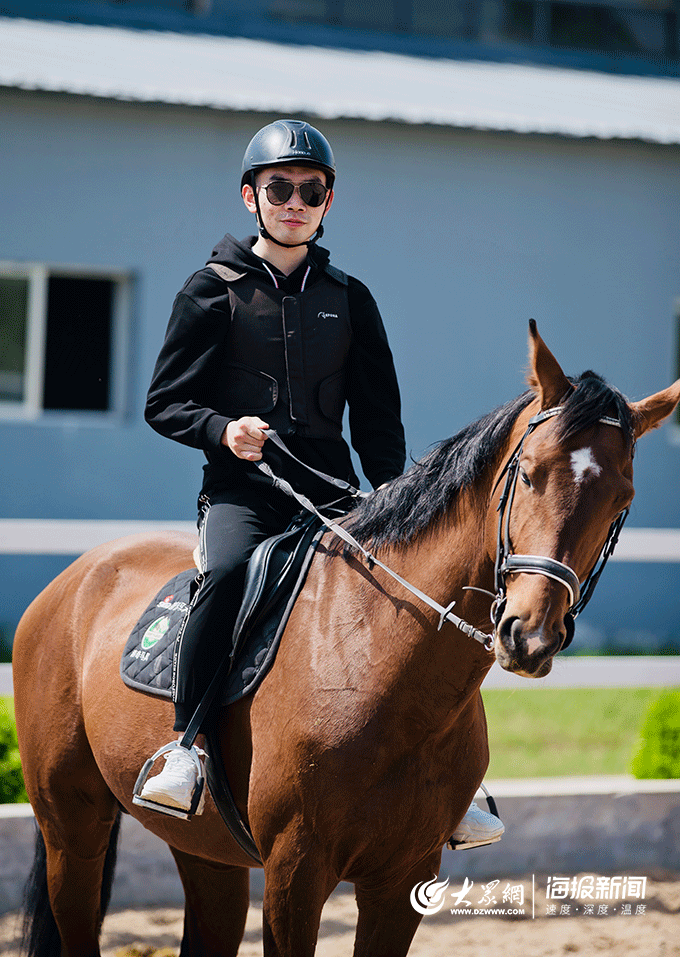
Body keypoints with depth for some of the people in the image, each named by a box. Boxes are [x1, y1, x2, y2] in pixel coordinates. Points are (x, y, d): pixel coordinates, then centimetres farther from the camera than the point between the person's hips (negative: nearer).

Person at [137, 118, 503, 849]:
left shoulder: (349, 300, 15)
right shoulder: (214, 289, 5)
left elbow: (378, 417, 16)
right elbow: (165, 403, 4)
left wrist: (392, 496, 0)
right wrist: (224, 429, -16)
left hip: (330, 490, 4)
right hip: (241, 487, -3)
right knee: (228, 571, -35)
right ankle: (186, 748, -27)